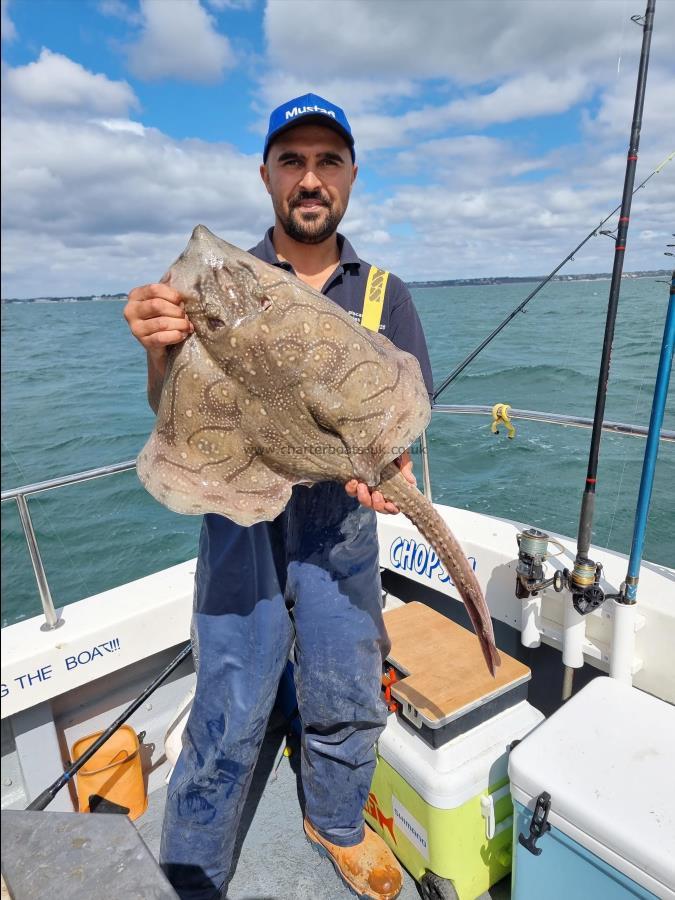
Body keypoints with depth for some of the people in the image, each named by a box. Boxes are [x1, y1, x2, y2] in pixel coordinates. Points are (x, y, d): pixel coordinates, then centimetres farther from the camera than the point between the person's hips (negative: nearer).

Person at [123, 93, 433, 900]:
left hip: (341, 516, 3)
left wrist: (387, 461, -20)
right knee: (229, 712, 4)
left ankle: (337, 825, 46)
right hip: (241, 514, -2)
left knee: (348, 700, 15)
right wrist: (160, 348, -25)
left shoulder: (382, 293, 5)